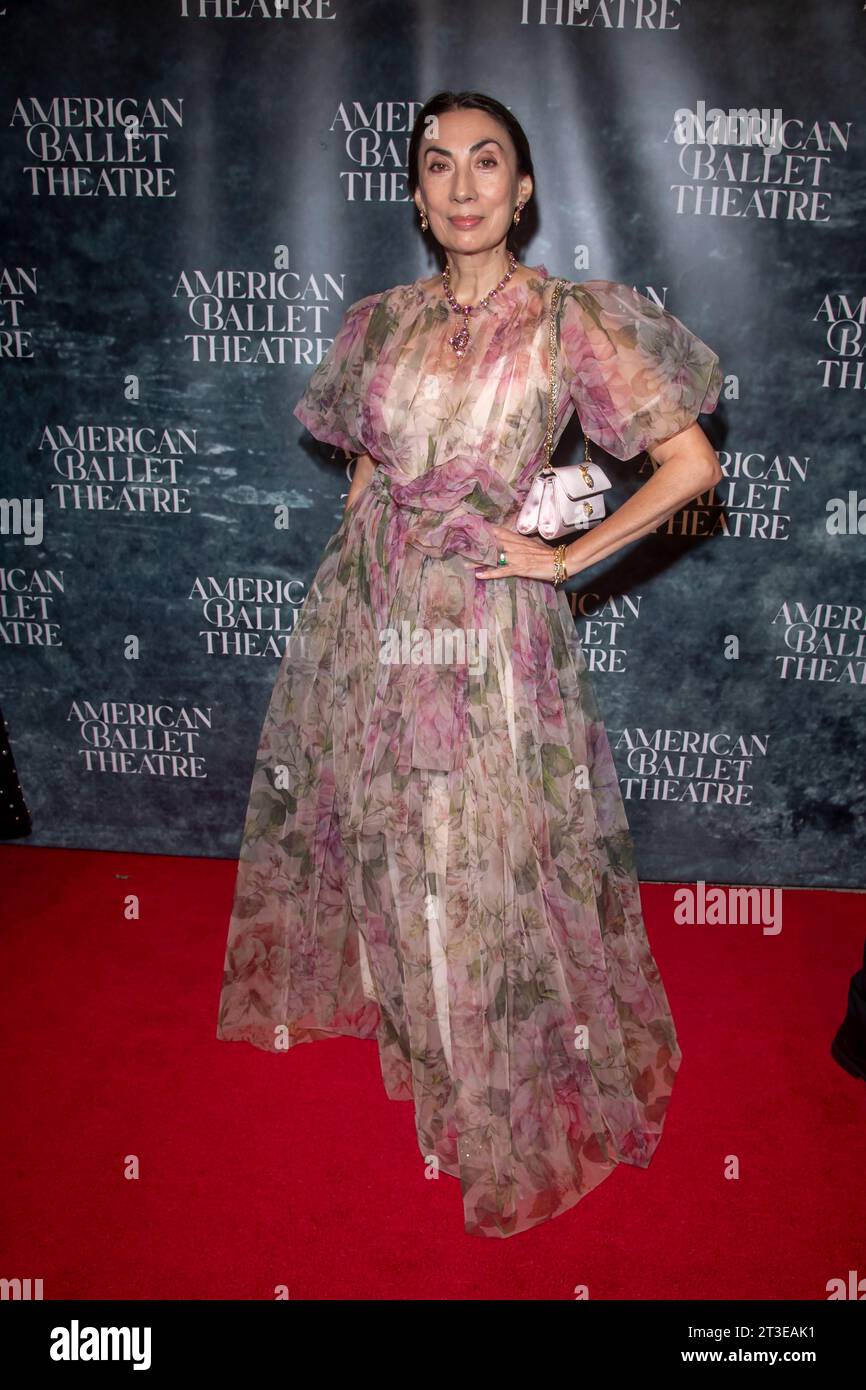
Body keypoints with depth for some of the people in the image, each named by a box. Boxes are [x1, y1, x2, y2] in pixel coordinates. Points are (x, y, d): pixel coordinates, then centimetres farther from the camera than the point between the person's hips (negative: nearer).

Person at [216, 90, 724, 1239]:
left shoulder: (572, 319, -7)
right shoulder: (382, 321, 8)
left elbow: (693, 464, -9)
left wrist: (567, 557, -9)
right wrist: (358, 564, 12)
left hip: (486, 625, -4)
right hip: (369, 615, 5)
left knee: (490, 869, 4)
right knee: (372, 830, 19)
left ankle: (512, 1109, 27)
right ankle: (379, 992, 49)